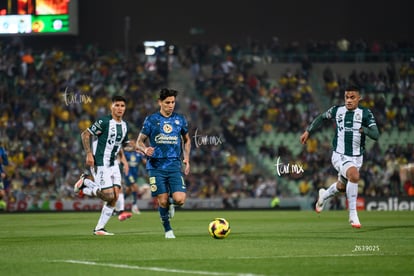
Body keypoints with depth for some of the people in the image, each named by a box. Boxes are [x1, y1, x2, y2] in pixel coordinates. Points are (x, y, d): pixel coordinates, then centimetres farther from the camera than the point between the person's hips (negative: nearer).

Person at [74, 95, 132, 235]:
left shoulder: (124, 125, 10)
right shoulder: (104, 121, -13)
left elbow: (125, 144, 24)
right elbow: (85, 134, -11)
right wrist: (89, 154, -18)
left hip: (113, 164, 8)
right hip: (100, 164, -8)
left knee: (115, 197, -1)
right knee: (109, 196, -13)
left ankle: (99, 228, 7)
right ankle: (85, 182, 10)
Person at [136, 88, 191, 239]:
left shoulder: (180, 119, 9)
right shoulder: (151, 119, 2)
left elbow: (187, 140, 23)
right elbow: (139, 141, 5)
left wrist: (186, 158, 9)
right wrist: (145, 149, -18)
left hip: (175, 165, 1)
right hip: (156, 166, -1)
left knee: (180, 199, -15)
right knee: (162, 201, -5)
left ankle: (171, 201, 21)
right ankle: (168, 230, 16)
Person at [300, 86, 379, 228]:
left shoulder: (365, 113, -7)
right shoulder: (337, 110, -3)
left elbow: (376, 135, -16)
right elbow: (322, 117, 18)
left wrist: (363, 129, -35)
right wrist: (308, 131, 18)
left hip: (356, 157, 2)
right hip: (339, 155, -2)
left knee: (342, 187, 18)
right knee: (354, 175, -30)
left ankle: (324, 195, 54)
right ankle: (353, 215, -23)